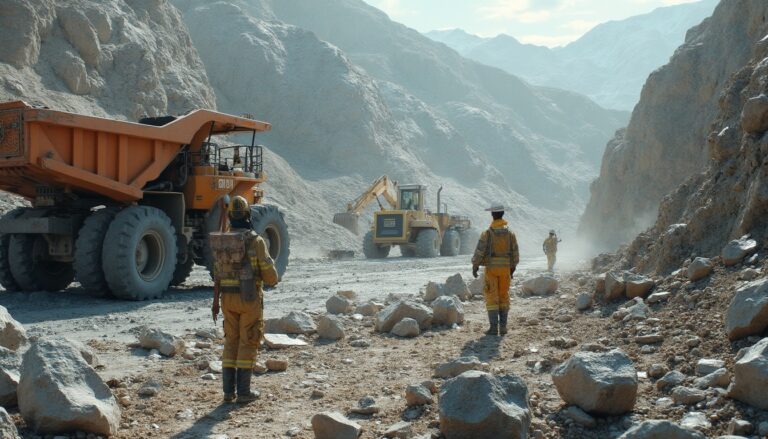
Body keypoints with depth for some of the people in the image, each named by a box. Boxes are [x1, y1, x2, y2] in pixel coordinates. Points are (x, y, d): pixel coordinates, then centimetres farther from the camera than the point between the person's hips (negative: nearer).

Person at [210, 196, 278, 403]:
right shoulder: (256, 240, -13)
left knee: (231, 342, 13)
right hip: (250, 298, -5)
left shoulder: (221, 241, 3)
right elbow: (269, 273, -12)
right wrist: (272, 279, 13)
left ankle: (228, 390, 12)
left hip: (228, 298, 5)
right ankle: (243, 392, 3)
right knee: (248, 344, 2)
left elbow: (218, 273, 5)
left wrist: (216, 301, 10)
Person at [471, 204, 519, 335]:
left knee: (492, 298, 1)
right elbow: (515, 253, 4)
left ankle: (494, 327, -4)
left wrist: (474, 266, 1)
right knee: (504, 297, 12)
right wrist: (513, 268, 17)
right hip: (505, 269, 3)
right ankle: (503, 326, 11)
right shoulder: (510, 233, 0)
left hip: (491, 269, -3)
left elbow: (479, 252, -12)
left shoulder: (487, 234, -11)